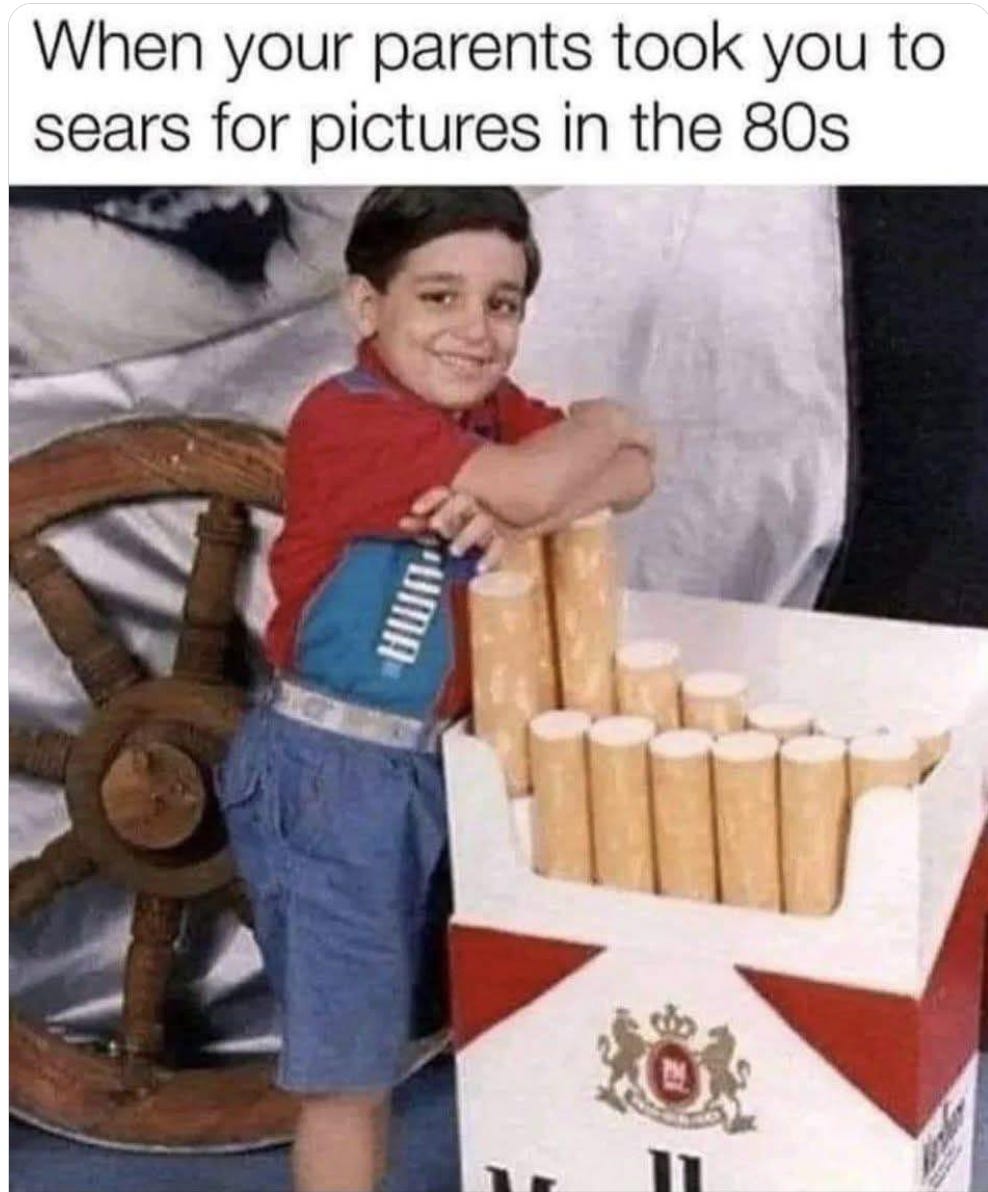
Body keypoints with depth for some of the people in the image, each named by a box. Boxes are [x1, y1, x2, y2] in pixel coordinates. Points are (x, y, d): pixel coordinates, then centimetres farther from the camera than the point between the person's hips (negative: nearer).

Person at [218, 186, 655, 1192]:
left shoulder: (493, 413, 5)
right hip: (328, 770, -8)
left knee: (377, 1032, 20)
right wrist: (598, 423, -10)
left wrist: (514, 513, -23)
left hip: (434, 760, 8)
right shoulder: (345, 420, -21)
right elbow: (527, 485, -32)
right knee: (347, 1063, 3)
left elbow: (634, 473, -4)